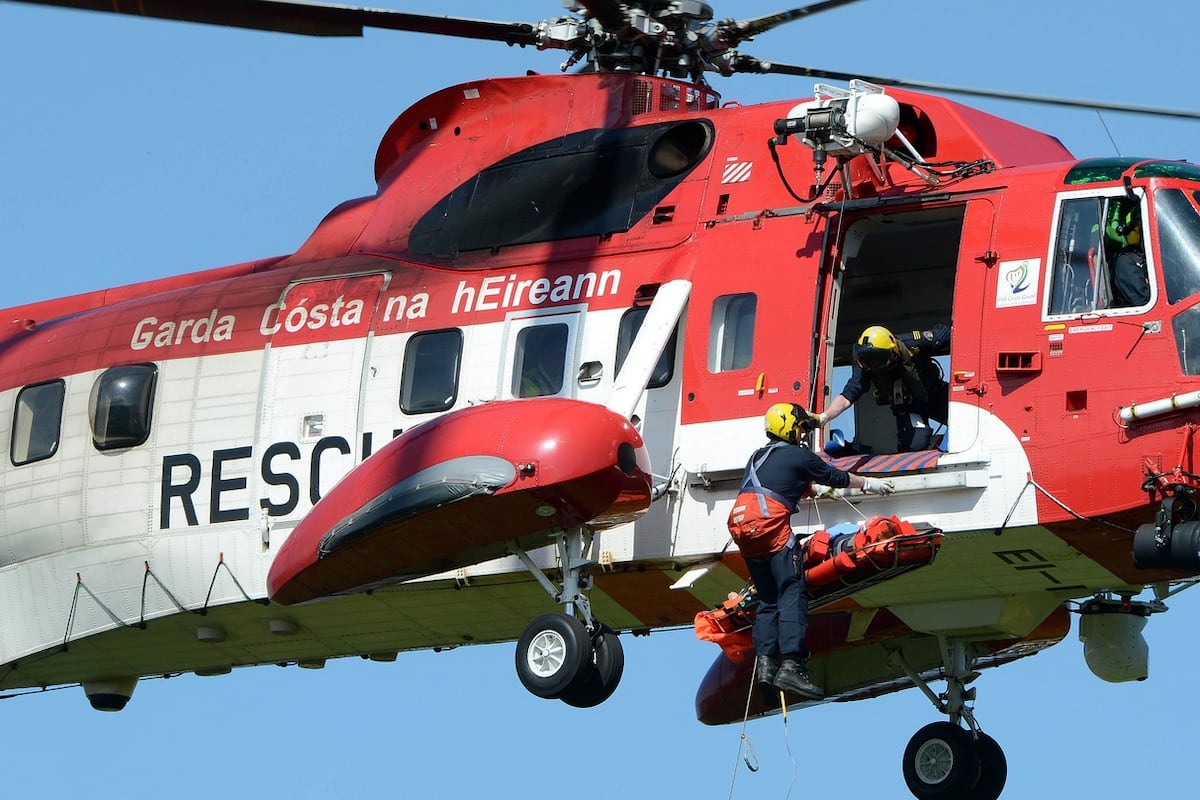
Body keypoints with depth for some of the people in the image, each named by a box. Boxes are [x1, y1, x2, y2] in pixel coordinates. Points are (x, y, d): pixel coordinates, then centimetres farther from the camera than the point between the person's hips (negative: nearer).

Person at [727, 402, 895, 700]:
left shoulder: (757, 457, 27)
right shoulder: (798, 456, 6)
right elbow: (835, 476, 17)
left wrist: (811, 490, 59)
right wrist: (869, 484, 32)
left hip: (740, 525, 8)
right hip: (770, 522, -8)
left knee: (768, 599, 14)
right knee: (792, 592, -11)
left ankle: (765, 663, 0)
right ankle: (791, 666, -24)